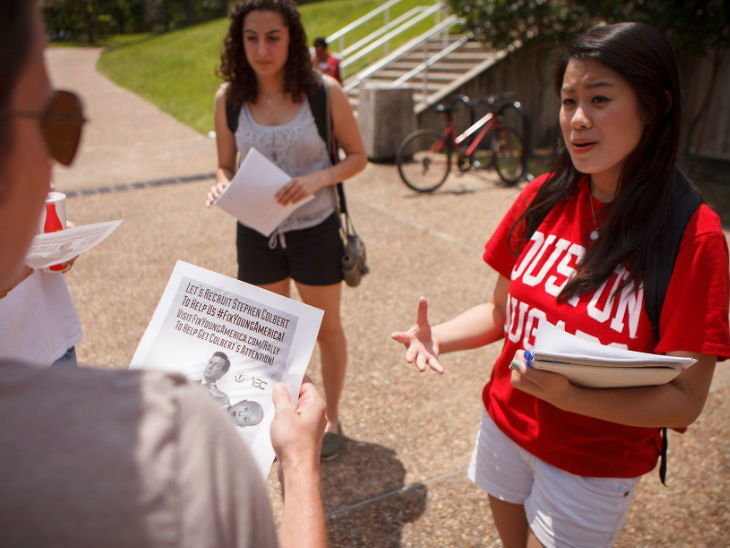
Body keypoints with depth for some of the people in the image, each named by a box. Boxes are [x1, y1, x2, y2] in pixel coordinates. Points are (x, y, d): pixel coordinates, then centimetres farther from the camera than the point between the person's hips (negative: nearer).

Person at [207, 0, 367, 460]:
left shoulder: (324, 91, -13)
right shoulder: (230, 98, -5)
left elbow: (358, 156, -6)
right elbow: (226, 166, 4)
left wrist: (317, 179, -24)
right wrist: (224, 187, -19)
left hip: (315, 231, -2)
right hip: (257, 233, 3)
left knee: (327, 328, 15)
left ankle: (332, 418, 37)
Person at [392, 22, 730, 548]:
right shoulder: (543, 198, -8)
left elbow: (685, 401, -19)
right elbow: (502, 310, 1)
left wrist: (570, 395, -35)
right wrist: (438, 337, -16)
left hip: (592, 466, -4)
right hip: (505, 427, 4)